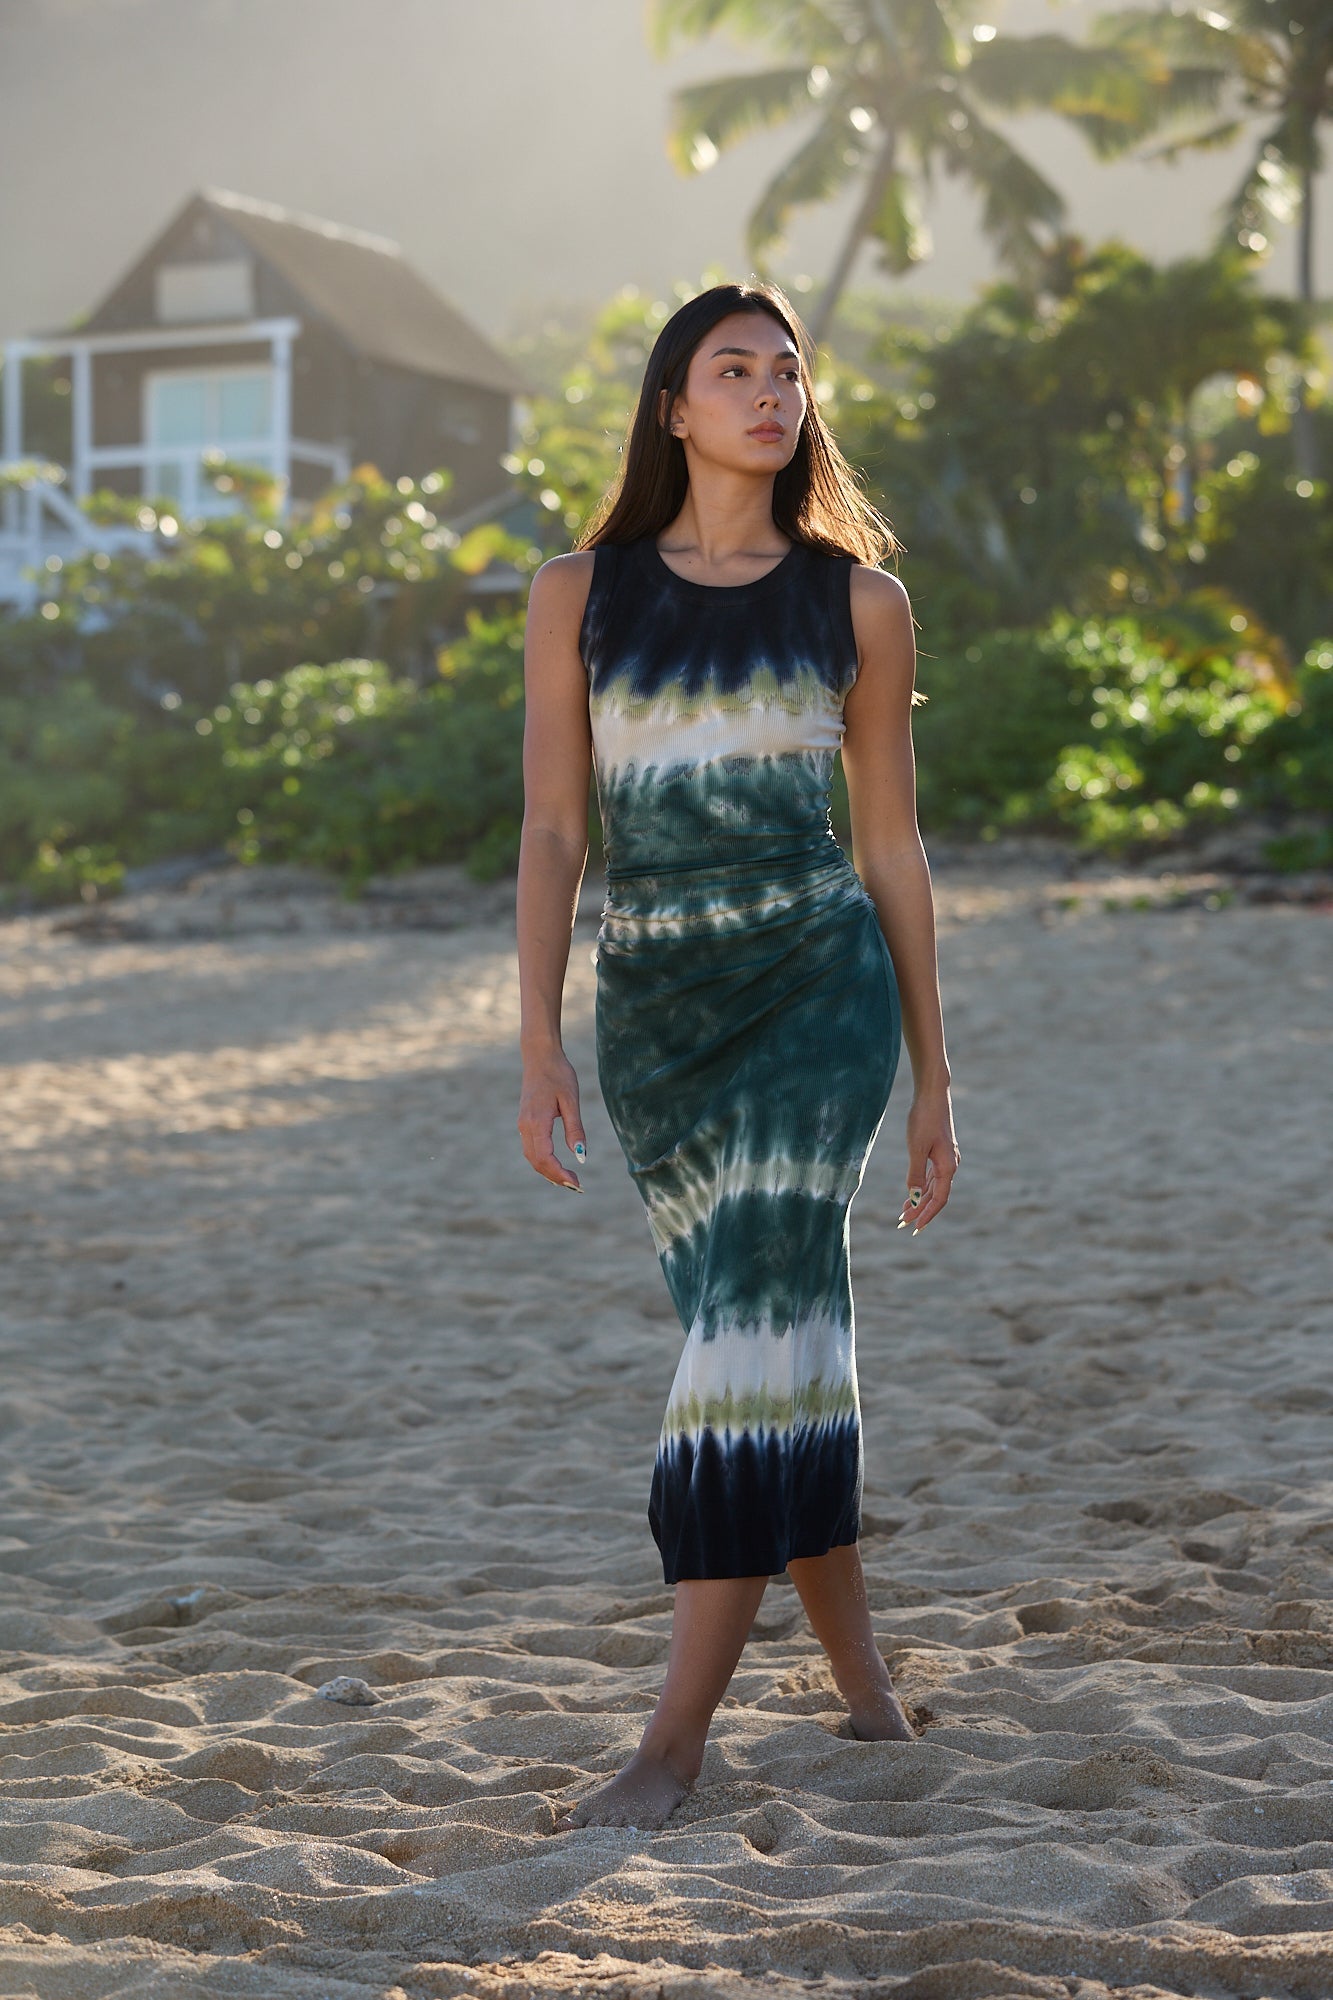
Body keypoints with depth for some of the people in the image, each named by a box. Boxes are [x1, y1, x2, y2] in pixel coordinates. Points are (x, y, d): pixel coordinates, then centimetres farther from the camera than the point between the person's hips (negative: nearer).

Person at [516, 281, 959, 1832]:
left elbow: (891, 843, 8)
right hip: (653, 1005, 2)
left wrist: (932, 1079, 8)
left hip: (815, 985, -2)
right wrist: (538, 1049, -7)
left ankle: (674, 1742, -10)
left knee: (752, 1332, -13)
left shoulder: (858, 601, 5)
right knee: (772, 1338, 8)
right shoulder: (580, 594, 6)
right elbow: (553, 831, 2)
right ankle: (866, 1694, 22)